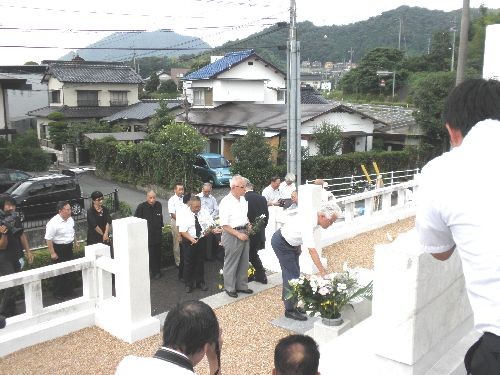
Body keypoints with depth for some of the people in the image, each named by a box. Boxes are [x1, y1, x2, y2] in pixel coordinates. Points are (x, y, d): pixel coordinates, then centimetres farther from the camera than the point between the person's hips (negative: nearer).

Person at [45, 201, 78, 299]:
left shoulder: (70, 219, 2)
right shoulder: (53, 223, -22)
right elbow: (48, 239, -20)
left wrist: (75, 242, 22)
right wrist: (52, 253, -19)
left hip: (69, 248, 7)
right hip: (59, 249, -7)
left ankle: (69, 291, 29)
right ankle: (58, 293, 17)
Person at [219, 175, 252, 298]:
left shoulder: (243, 199, 7)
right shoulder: (226, 202, -17)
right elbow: (224, 225, -18)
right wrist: (238, 234, -19)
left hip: (243, 233, 8)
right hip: (232, 234, -8)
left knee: (244, 262, 16)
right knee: (231, 263, 5)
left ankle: (242, 286, 31)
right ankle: (230, 288, 20)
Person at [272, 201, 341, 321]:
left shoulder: (313, 217, -10)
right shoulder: (308, 224, -36)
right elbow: (312, 250, -41)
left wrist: (297, 244, 9)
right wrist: (323, 272, -42)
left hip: (290, 242, 9)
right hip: (281, 244, -9)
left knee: (291, 273, 13)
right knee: (292, 275, -8)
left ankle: (289, 302, 24)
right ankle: (290, 310, 1)